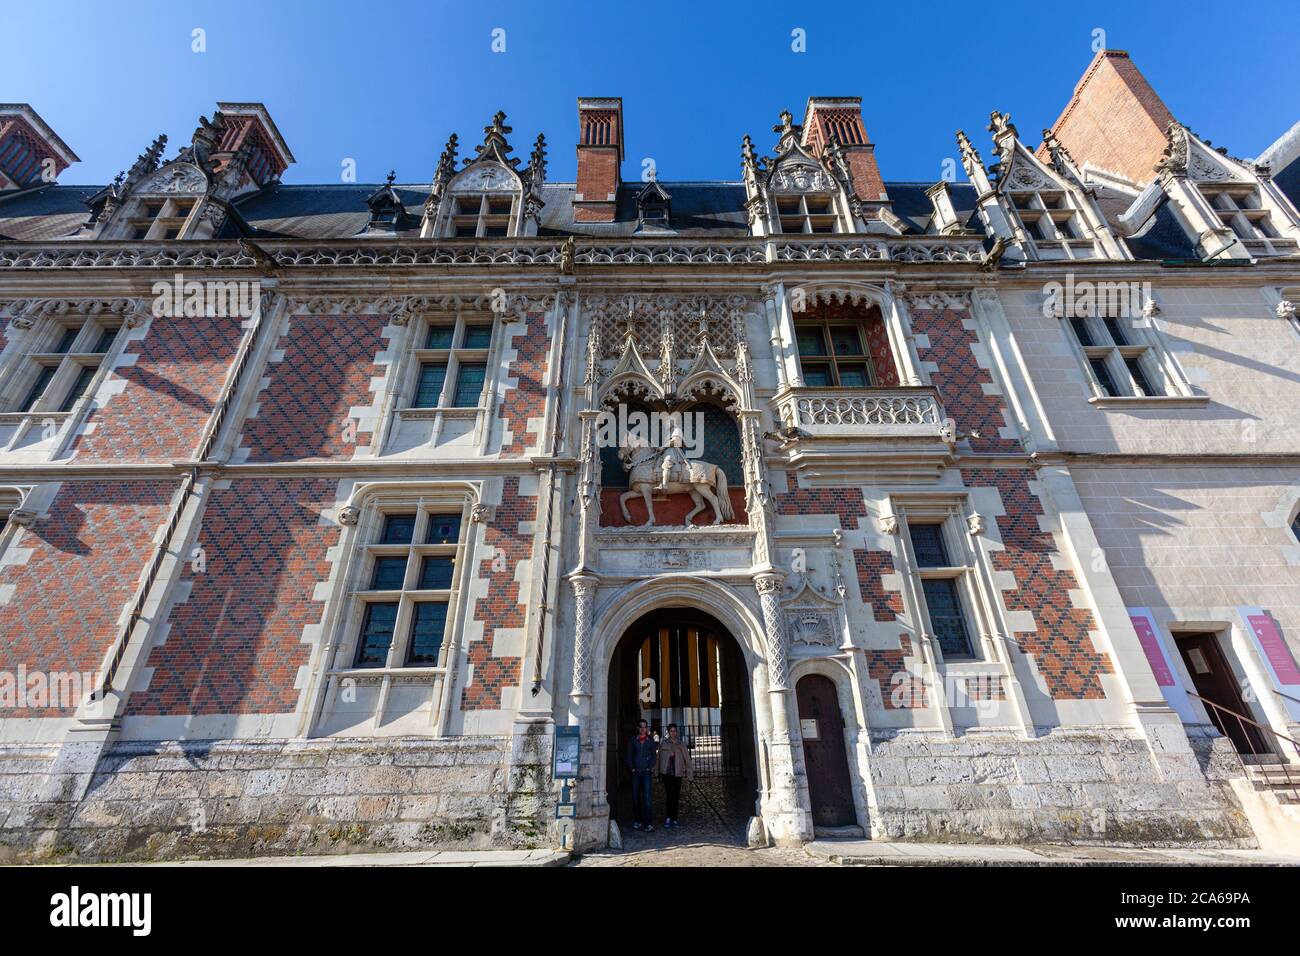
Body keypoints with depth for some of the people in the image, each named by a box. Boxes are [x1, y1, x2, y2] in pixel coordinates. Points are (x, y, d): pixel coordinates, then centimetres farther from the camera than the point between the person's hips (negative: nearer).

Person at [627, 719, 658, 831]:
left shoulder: (650, 740, 6)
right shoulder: (633, 740, 7)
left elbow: (654, 755, 5)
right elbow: (629, 755, 8)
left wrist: (650, 768, -5)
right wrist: (632, 768, -1)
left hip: (647, 772, -2)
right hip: (635, 772, 2)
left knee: (646, 796, -10)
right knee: (635, 797, 5)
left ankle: (648, 823, -7)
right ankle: (638, 820, 19)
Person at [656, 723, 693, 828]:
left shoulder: (681, 745, 3)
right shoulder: (663, 744, 1)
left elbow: (687, 758, 4)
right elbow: (661, 759, 9)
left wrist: (691, 772, 0)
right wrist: (660, 773, 13)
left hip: (678, 773, 2)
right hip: (667, 773, -2)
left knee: (676, 797, 8)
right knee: (669, 795, -14)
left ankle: (674, 819, 19)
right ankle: (669, 818, -10)